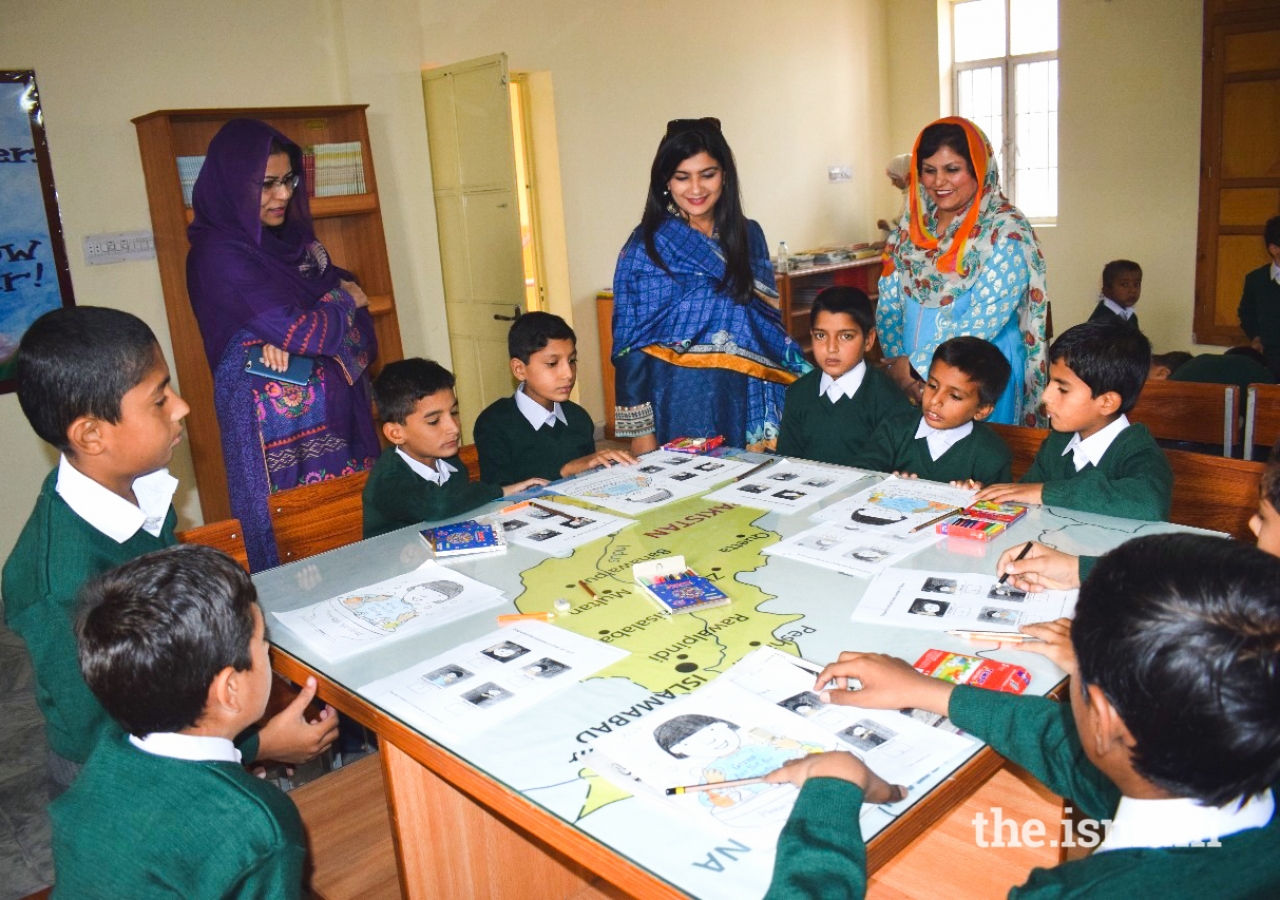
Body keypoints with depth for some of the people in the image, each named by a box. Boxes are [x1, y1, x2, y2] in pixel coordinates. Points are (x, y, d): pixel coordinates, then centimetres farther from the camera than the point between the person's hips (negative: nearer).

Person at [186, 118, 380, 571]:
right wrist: (344, 301, 0)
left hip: (333, 405, 7)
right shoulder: (219, 253, -12)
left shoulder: (293, 238, 12)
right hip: (274, 413, -7)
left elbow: (350, 290, 6)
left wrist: (293, 333, -12)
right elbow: (302, 331, -20)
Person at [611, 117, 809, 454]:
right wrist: (640, 430, -9)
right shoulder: (645, 246, -5)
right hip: (676, 406, -3)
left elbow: (769, 323, 11)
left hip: (742, 404, 4)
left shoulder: (748, 236, 6)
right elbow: (629, 341, -5)